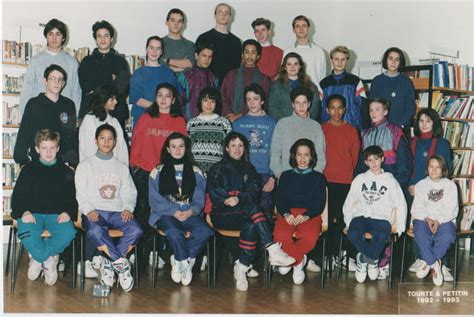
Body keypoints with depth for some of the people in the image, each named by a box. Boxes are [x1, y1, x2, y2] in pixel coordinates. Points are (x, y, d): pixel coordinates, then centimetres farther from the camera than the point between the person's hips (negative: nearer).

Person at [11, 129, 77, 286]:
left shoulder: (66, 172, 11)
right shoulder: (28, 170, 9)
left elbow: (72, 198, 13)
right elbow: (18, 196, 6)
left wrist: (67, 212, -8)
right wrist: (24, 212, -13)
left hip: (57, 214, 1)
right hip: (33, 214, -1)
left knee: (68, 232, -30)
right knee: (25, 232, -34)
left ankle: (38, 259, -11)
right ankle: (49, 261, -12)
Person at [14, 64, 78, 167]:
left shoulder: (69, 105, 10)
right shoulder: (34, 104, 3)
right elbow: (24, 133, 3)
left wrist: (75, 162, 8)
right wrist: (21, 159, -3)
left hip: (64, 162, 2)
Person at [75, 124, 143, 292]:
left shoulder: (122, 167, 23)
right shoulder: (85, 165, 15)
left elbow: (129, 192, 17)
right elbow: (80, 194, 7)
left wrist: (127, 208, -4)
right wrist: (89, 210, -12)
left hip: (117, 212, 2)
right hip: (94, 212, -2)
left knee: (136, 230, -29)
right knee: (96, 231, -38)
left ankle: (109, 263, -18)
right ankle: (121, 263, -24)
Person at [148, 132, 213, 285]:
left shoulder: (195, 172, 16)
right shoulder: (158, 171, 10)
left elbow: (200, 199, 9)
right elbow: (155, 200, 1)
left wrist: (191, 211, -13)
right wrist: (174, 212, -14)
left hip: (189, 213, 2)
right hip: (166, 214, -2)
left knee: (205, 231, -29)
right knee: (174, 233, -36)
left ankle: (178, 260, -12)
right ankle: (186, 263, -10)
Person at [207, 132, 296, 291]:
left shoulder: (249, 169, 21)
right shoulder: (217, 169, 12)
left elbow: (254, 193, 5)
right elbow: (215, 196, -1)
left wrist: (239, 199, -17)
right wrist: (244, 197, -9)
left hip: (244, 214, 3)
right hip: (222, 215, -3)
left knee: (250, 225, -35)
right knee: (251, 207, -32)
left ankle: (241, 268, -30)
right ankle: (273, 250, -39)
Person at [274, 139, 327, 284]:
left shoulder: (319, 177, 18)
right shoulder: (286, 176, 22)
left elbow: (320, 203, 6)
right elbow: (280, 199, 10)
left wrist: (306, 216, -14)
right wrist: (286, 214, -13)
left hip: (310, 215, -1)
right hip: (288, 213, 1)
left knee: (310, 237, -36)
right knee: (280, 235, -34)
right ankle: (299, 261, -8)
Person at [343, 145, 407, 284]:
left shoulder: (389, 180, 15)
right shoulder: (360, 179, 19)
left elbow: (400, 204, 11)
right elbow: (349, 202, 16)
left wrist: (398, 227, 0)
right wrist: (348, 222, 3)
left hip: (381, 217, -1)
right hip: (361, 216, 2)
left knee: (381, 236, -35)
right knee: (352, 234, -32)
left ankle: (363, 259, -11)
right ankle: (373, 260, -9)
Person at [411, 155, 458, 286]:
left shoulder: (450, 185, 12)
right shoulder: (421, 185, 15)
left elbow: (451, 209, 1)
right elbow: (418, 207, 5)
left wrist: (439, 221, -16)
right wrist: (427, 219, -15)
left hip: (444, 219, 0)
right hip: (423, 218, 0)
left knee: (447, 236, -34)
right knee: (421, 234, -35)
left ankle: (428, 262, -15)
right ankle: (434, 264, -20)